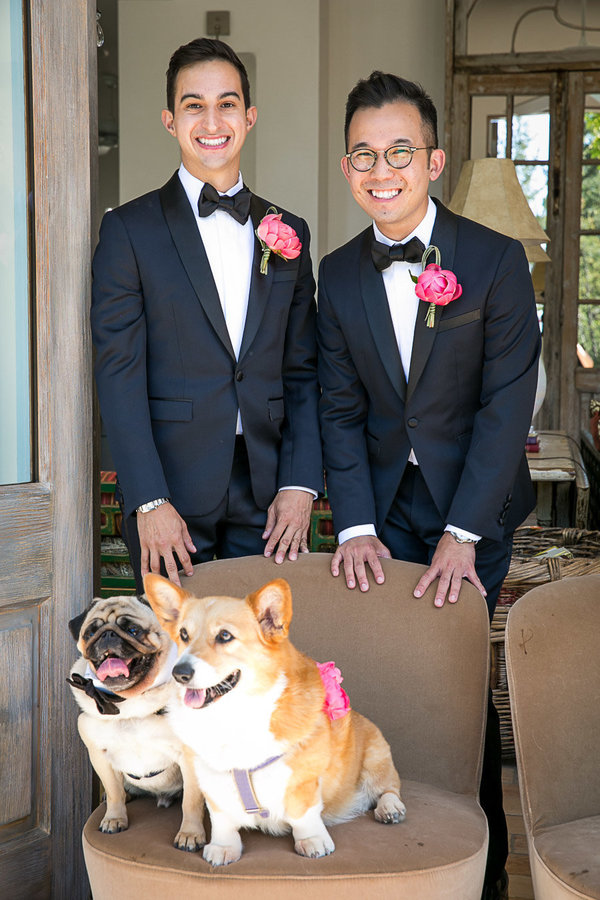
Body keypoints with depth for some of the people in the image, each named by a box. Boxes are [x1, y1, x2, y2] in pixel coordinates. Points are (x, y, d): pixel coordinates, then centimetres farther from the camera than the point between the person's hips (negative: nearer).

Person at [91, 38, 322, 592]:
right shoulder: (129, 230, -1)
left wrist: (301, 483, -1)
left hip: (268, 488, 3)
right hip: (171, 490, -3)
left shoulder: (288, 232, 11)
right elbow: (119, 374, -6)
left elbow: (302, 371, 10)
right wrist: (148, 502, -13)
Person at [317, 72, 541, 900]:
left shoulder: (496, 260, -10)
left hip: (473, 500, -3)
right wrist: (355, 525, -10)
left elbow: (507, 404, -13)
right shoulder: (338, 274, 1)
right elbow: (340, 410, 2)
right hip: (386, 501, 3)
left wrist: (462, 533, -19)